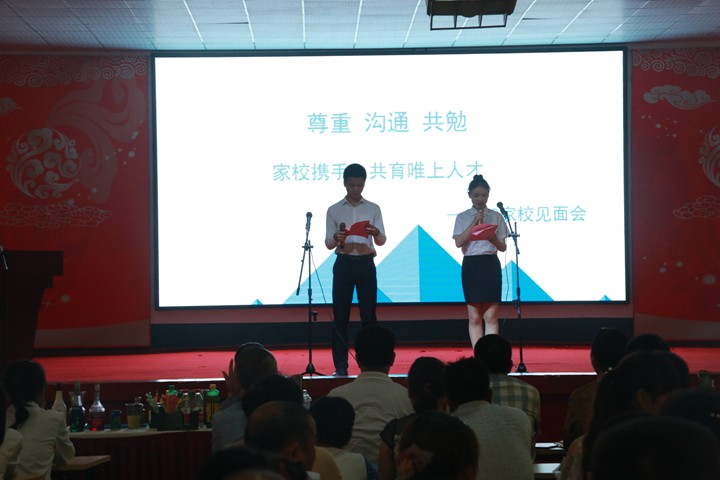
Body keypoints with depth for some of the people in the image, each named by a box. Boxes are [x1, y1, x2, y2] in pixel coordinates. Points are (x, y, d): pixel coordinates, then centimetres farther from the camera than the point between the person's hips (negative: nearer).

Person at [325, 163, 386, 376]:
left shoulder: (373, 209, 6)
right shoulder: (334, 210, 6)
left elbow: (382, 241, 2)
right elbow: (328, 244, 4)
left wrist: (376, 233, -21)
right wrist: (336, 238, -19)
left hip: (366, 264, 0)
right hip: (343, 264, 0)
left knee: (368, 314, 0)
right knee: (340, 315, -1)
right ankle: (340, 366, 3)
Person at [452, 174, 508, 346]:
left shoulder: (496, 217, 7)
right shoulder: (463, 217, 6)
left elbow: (503, 247, 6)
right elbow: (458, 242, -8)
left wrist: (493, 239, -16)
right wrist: (474, 223, -13)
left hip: (491, 265, 0)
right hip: (471, 266, 0)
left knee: (491, 317, -3)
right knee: (474, 317, 1)